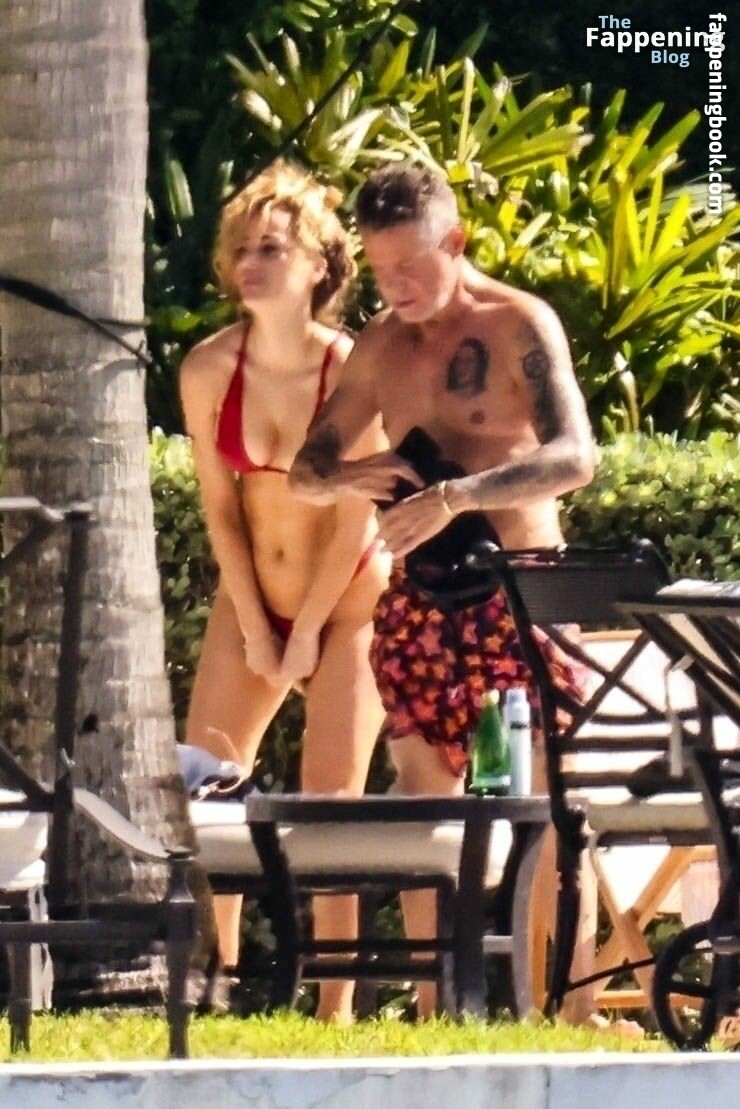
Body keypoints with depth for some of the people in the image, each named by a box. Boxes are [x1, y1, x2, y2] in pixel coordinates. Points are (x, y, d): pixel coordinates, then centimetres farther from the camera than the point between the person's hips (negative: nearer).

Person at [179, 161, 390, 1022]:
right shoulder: (209, 369, -11)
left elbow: (355, 521, -15)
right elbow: (219, 507, -4)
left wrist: (305, 638, -11)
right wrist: (256, 633, -4)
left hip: (348, 598, -4)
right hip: (251, 595, 4)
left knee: (331, 800, -7)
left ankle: (335, 1014, -5)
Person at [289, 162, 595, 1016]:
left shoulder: (519, 327, -8)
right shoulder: (381, 346, 11)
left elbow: (574, 456, -21)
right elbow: (304, 471, 17)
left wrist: (455, 497, -34)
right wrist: (341, 480, -9)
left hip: (518, 595, -6)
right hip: (419, 597, 6)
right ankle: (432, 1010, 10)